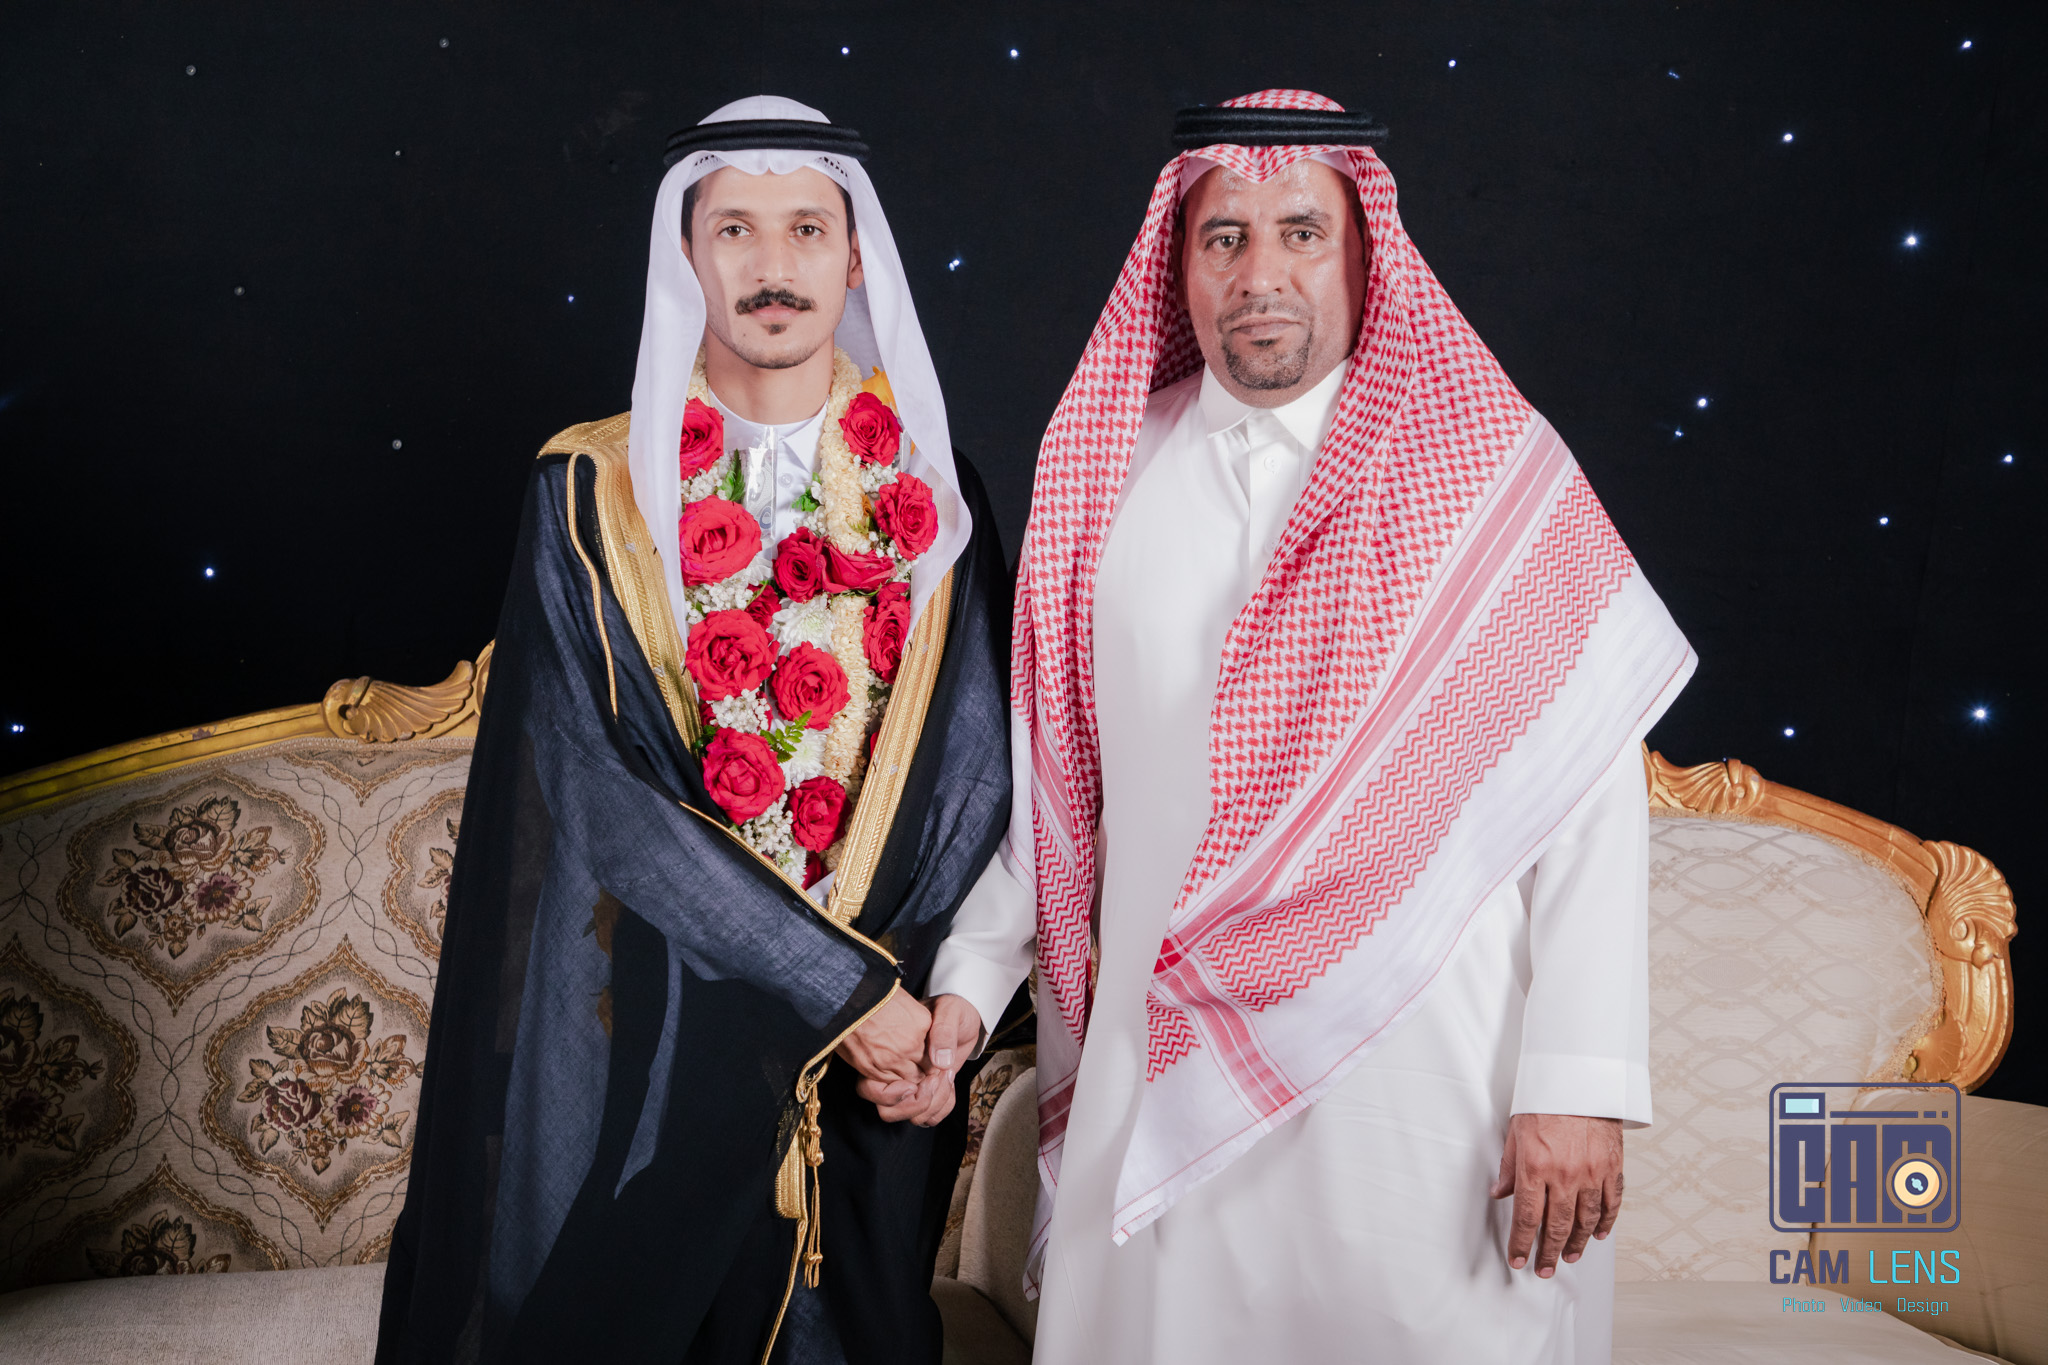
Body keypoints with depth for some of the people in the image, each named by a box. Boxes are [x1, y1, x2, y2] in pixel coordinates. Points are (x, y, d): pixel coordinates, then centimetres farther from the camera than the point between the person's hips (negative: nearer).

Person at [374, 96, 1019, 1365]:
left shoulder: (931, 494, 3)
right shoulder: (594, 491, -4)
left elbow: (976, 759, -1)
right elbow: (600, 784, -12)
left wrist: (949, 999, -14)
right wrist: (851, 989, -15)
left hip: (883, 1033, 2)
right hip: (640, 1031, -2)